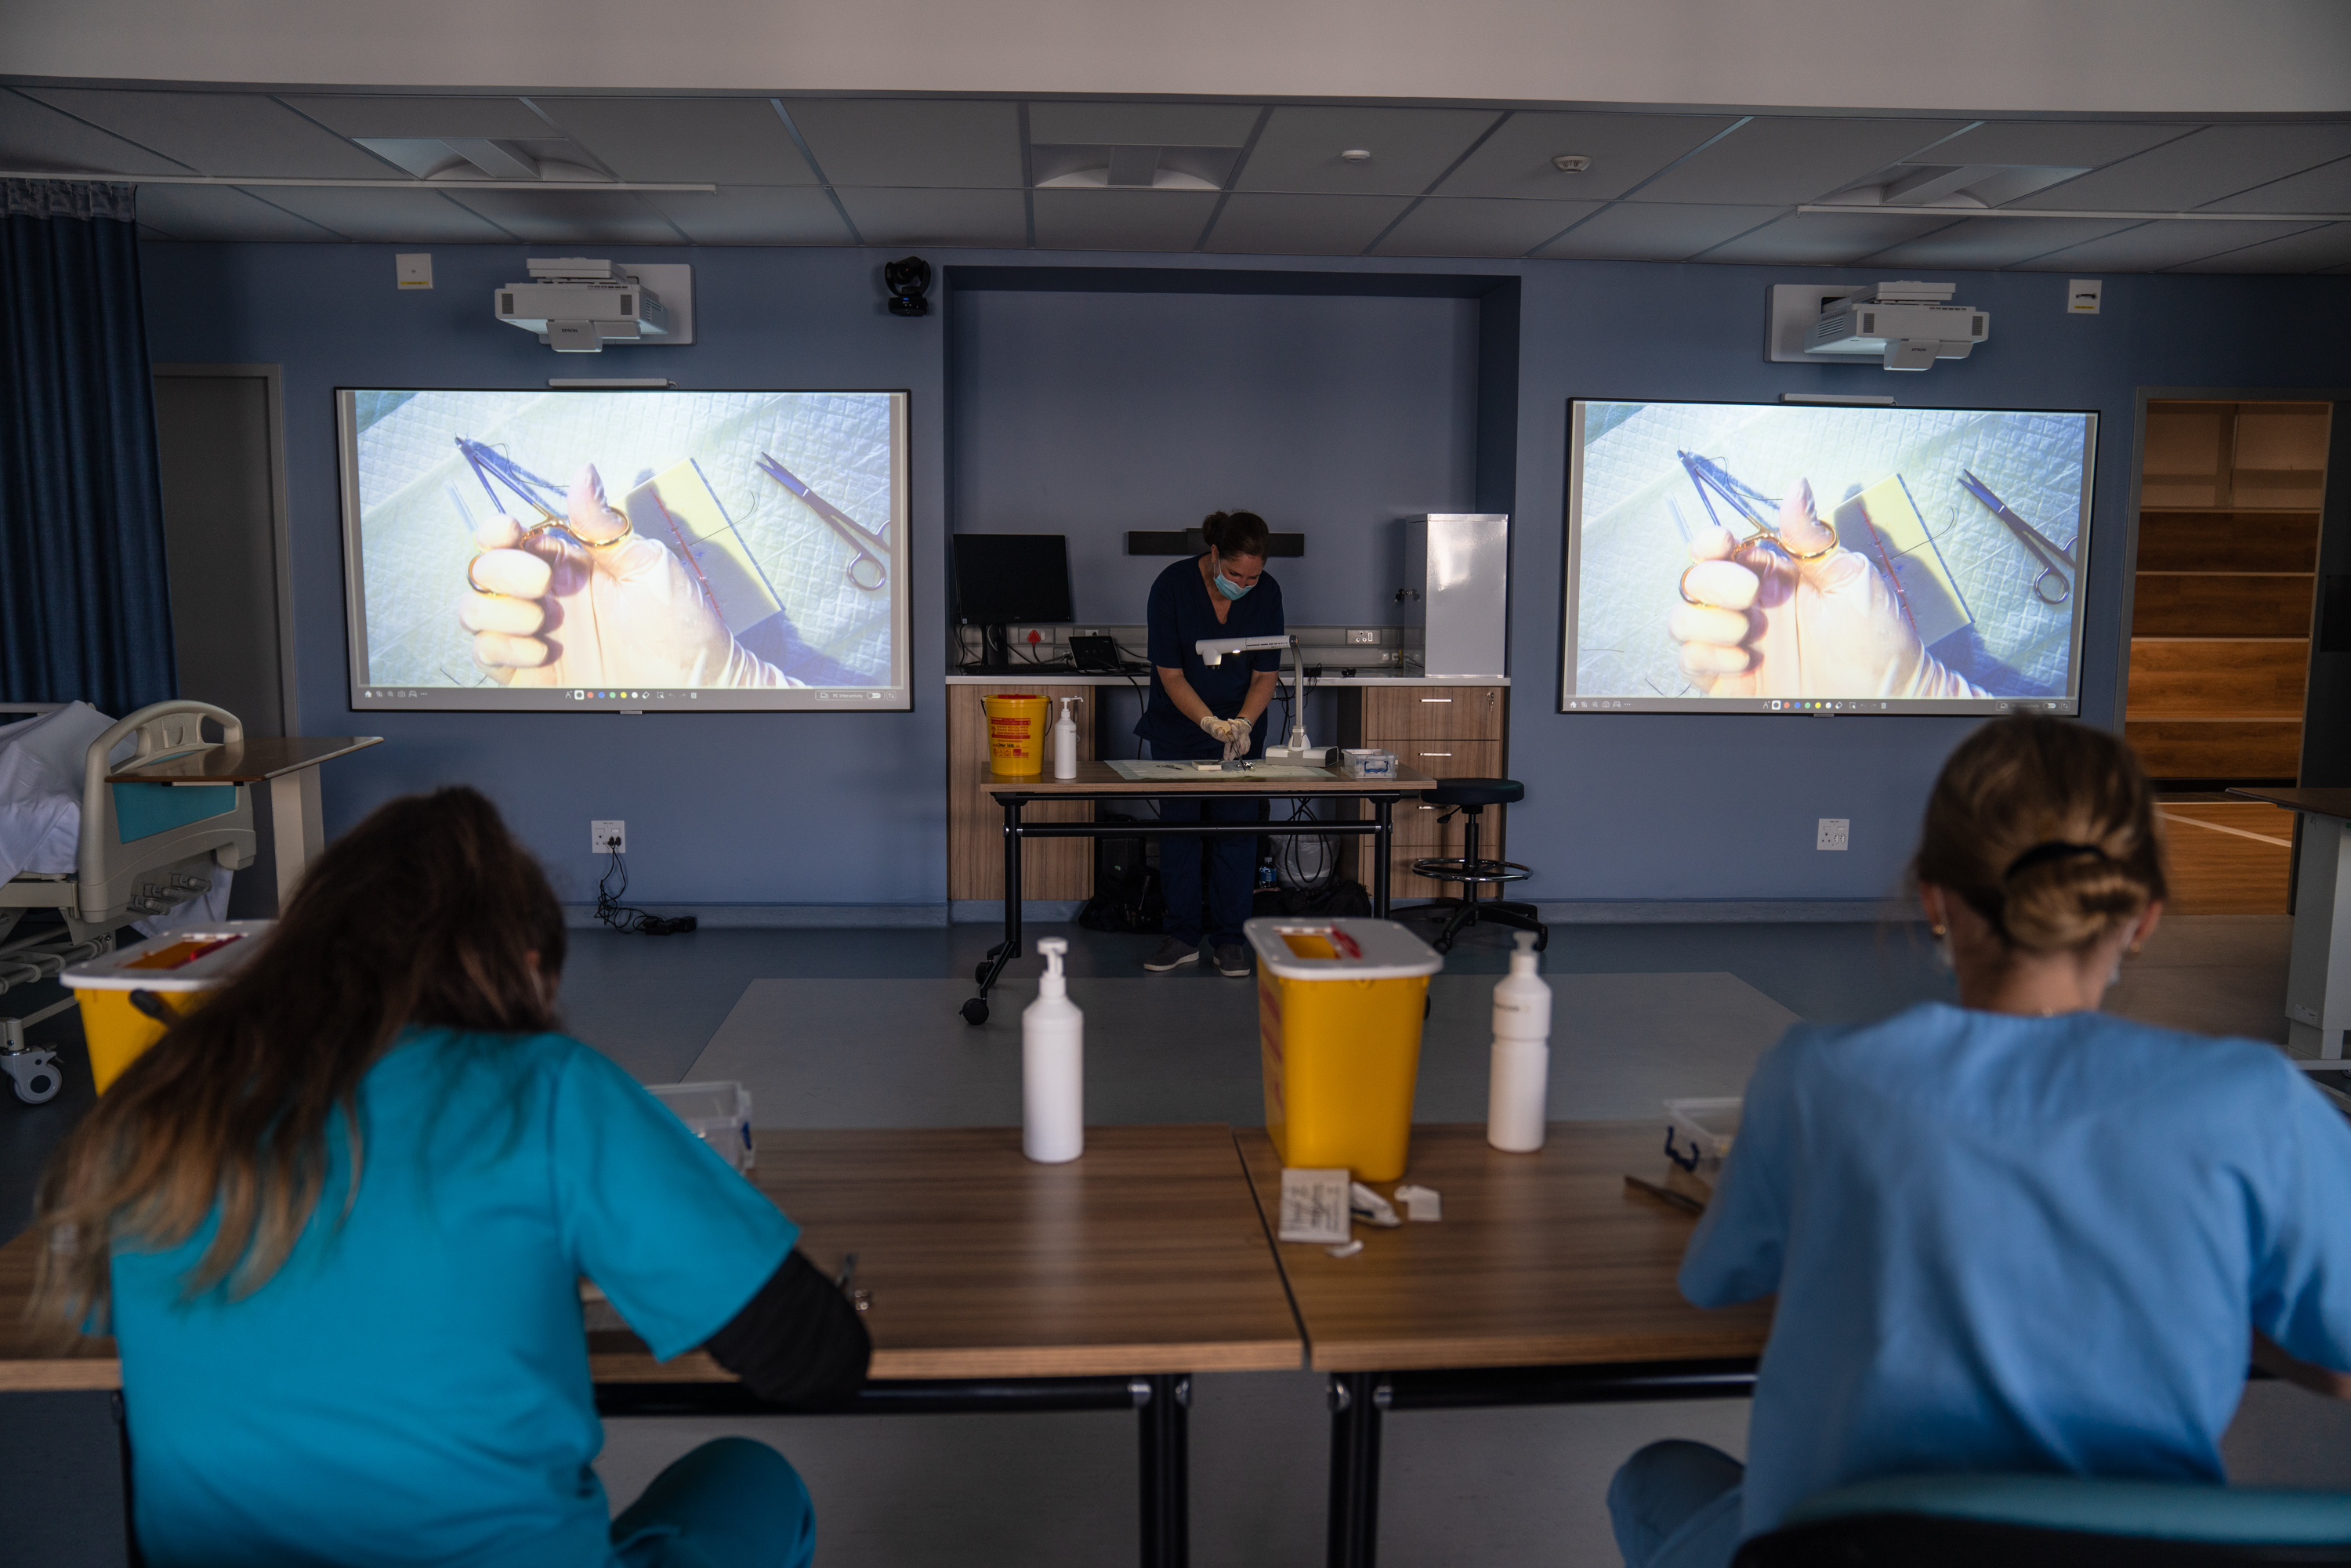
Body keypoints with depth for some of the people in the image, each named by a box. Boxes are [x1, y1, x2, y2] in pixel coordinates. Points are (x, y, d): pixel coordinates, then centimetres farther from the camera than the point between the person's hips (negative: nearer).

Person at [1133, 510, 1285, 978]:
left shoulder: (1267, 592, -12)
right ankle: (1183, 937, 11)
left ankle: (1229, 939, 9)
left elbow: (1266, 674, -7)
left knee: (1236, 828, -2)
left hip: (1241, 728, 1)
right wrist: (1210, 723, -30)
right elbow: (1171, 674, -18)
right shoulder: (1172, 585, -19)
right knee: (1177, 827, 0)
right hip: (1178, 727, -1)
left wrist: (1244, 723, -24)